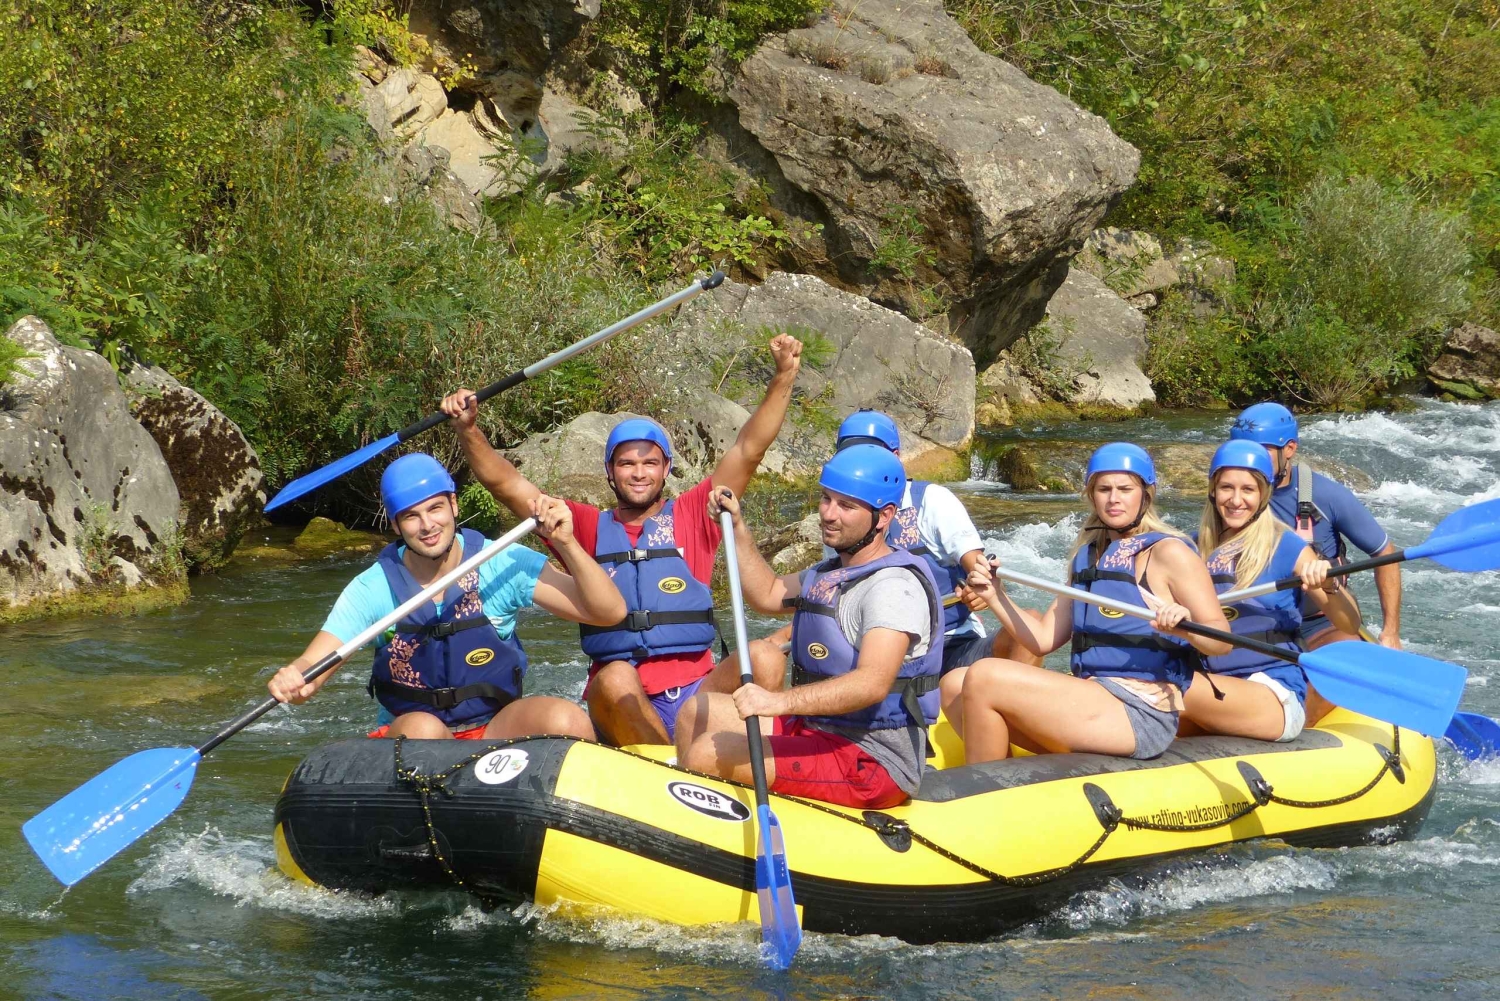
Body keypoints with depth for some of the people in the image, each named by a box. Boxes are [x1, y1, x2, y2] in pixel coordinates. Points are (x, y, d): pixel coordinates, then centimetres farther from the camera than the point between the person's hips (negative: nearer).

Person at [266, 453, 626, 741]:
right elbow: (312, 665, -12)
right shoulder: (372, 588, -7)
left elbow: (609, 612, -9)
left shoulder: (504, 564, -6)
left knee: (566, 720, -30)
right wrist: (293, 679, -37)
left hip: (497, 731, 1)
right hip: (407, 736, -1)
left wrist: (566, 544, -24)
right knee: (422, 729, -36)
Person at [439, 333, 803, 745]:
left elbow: (748, 450, 6)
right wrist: (468, 430, -4)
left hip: (694, 697, 1)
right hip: (620, 709, -1)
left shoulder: (691, 516, 14)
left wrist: (783, 376, -6)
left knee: (764, 661, -27)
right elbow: (505, 483, 11)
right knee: (616, 679, -36)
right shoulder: (588, 527, 17)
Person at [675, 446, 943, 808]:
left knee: (708, 754, -22)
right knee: (698, 712, 14)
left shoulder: (895, 586, -18)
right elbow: (768, 595, 33)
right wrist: (737, 528, 22)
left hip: (874, 766, -11)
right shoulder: (833, 574, 16)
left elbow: (873, 684, -33)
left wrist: (781, 701, -43)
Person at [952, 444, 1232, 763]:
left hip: (1140, 715, -8)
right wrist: (994, 596, 4)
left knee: (983, 678, -18)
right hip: (1092, 702, 8)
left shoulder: (1167, 552, -4)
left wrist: (1185, 628, -31)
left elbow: (1222, 640, -10)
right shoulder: (1088, 555, 18)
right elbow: (1043, 639, 16)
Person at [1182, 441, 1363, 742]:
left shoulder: (1285, 546, -1)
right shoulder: (1199, 546, 11)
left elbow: (1350, 625, -4)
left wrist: (1329, 586, -22)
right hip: (1214, 690, 3)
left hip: (1278, 697, -3)